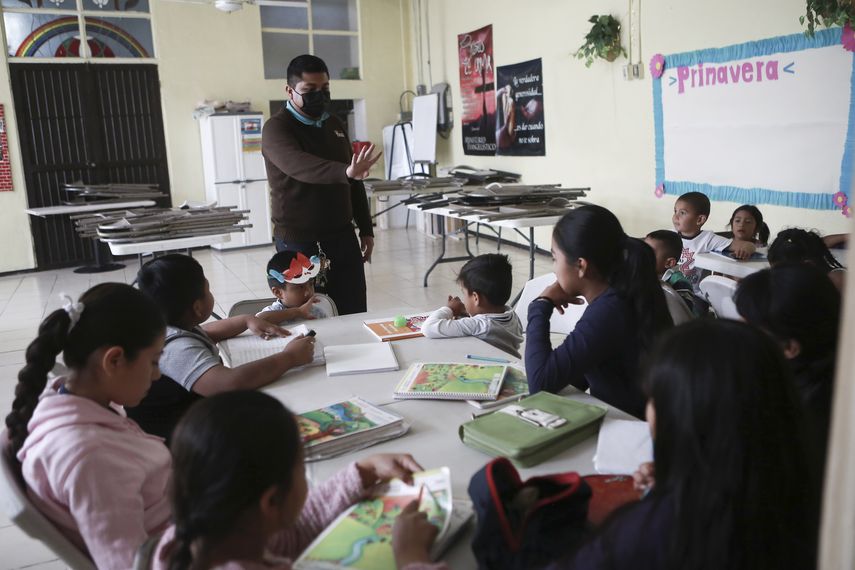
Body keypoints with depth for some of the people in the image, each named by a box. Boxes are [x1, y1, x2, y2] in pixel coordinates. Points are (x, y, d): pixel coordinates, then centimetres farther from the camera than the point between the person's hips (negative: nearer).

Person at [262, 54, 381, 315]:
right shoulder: (276, 128, -9)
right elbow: (298, 165, -31)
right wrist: (345, 171, -47)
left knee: (355, 314, 6)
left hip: (342, 236, 6)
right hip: (298, 241, -5)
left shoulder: (335, 125, 12)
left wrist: (366, 229, 14)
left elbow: (353, 183, 18)